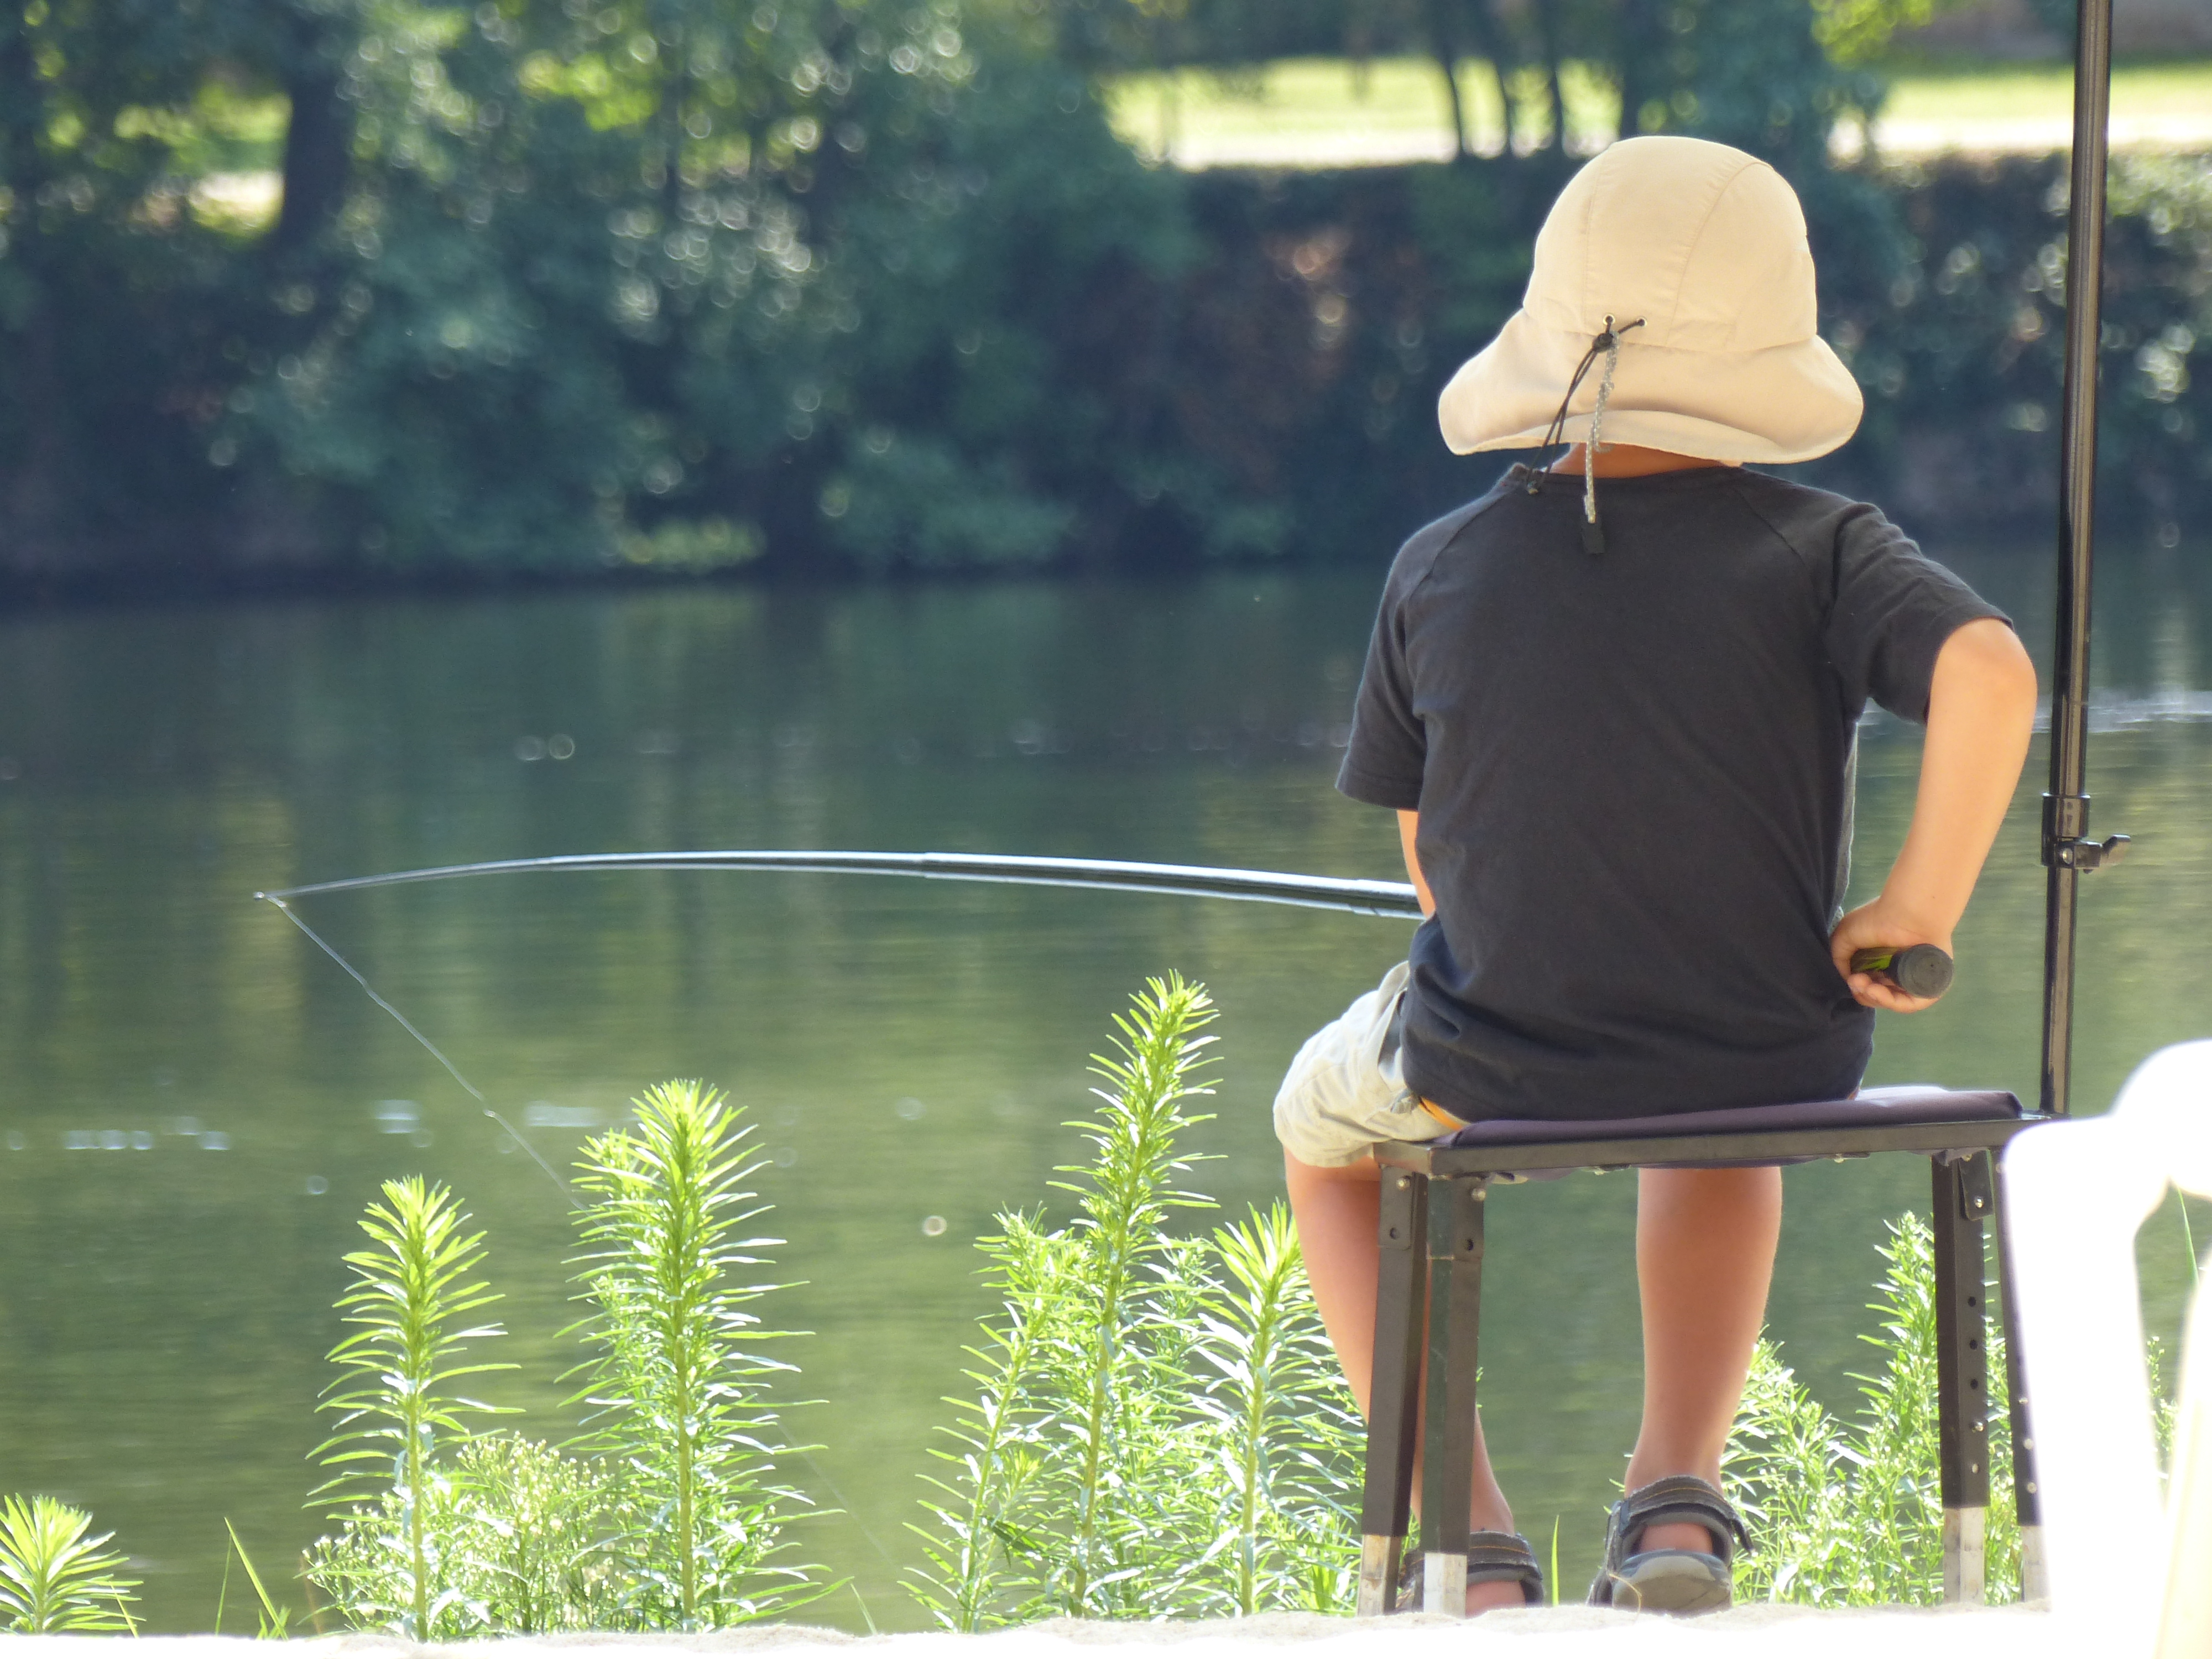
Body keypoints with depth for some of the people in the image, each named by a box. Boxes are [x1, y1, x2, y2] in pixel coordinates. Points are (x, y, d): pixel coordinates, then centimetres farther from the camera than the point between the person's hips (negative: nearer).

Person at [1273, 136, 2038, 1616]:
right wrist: (1916, 916, -17)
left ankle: (1476, 1548, 20)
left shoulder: (1441, 573, -6)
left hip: (1496, 1071, 0)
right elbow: (1991, 672, -30)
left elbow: (1426, 847, 5)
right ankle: (1680, 1504, 21)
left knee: (1328, 1126, 35)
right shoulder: (1821, 549, -12)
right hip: (1791, 1056, 0)